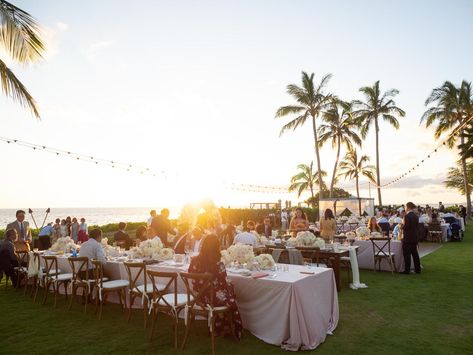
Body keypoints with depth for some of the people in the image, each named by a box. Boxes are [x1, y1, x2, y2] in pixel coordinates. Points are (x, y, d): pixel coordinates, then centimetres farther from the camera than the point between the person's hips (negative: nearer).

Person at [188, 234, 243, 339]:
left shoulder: (195, 261, -10)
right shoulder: (218, 263, -24)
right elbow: (225, 283, -16)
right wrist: (230, 285, 6)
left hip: (200, 298, 5)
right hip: (215, 299, -5)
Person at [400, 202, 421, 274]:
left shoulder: (407, 216, -17)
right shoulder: (416, 216, 8)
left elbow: (405, 227, -20)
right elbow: (416, 226, 14)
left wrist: (403, 224, 0)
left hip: (407, 238, -8)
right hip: (414, 238, 8)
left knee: (407, 254, -1)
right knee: (415, 254, 13)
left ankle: (407, 270, 2)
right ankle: (417, 269, 18)